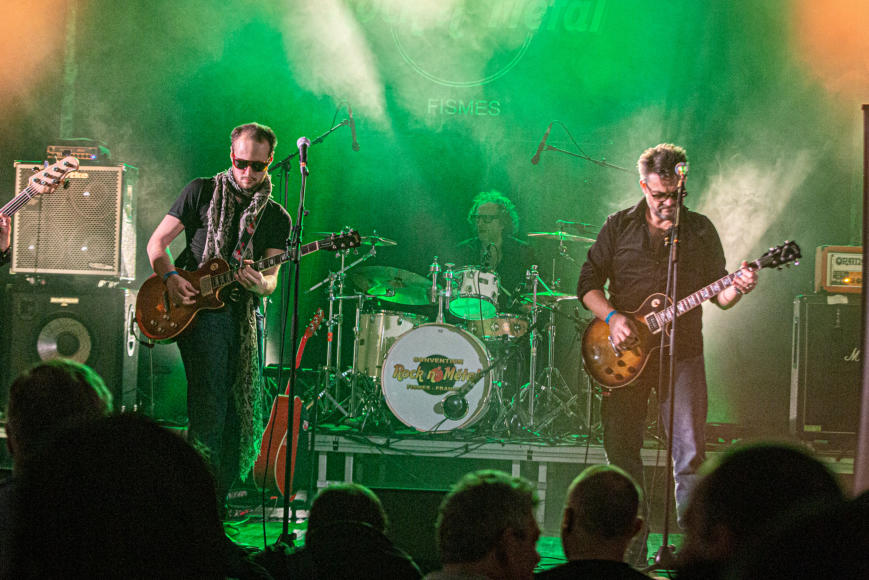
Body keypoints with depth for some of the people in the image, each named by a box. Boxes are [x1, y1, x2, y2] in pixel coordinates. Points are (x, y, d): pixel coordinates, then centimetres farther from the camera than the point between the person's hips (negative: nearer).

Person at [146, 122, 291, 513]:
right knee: (209, 405, -16)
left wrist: (260, 284, -20)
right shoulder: (202, 192, 6)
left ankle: (219, 500, 12)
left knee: (243, 412, 2)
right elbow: (157, 242, 5)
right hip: (198, 307, -4)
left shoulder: (276, 217, 12)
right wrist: (171, 278, -12)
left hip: (243, 312, 4)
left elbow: (272, 280, 4)